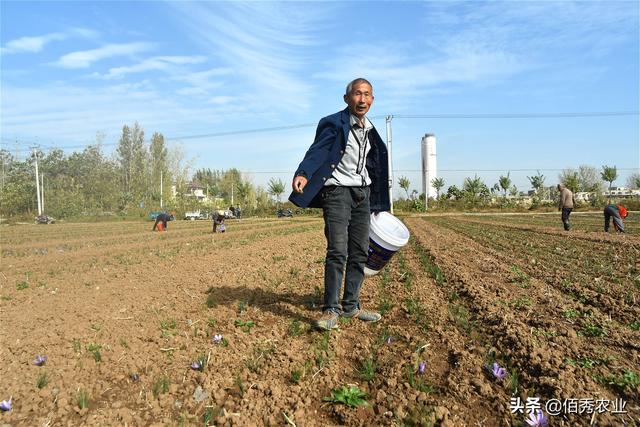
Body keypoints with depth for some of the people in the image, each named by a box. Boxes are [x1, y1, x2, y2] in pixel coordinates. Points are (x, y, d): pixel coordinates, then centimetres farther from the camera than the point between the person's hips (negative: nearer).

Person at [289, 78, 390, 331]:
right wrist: (303, 174, -40)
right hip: (337, 192, -7)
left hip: (362, 194, 7)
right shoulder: (335, 124, -5)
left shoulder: (370, 130, 16)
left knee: (360, 253, 6)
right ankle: (331, 310, -2)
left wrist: (379, 204, 24)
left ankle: (351, 306, 18)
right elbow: (317, 151, -20)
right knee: (338, 251, -13)